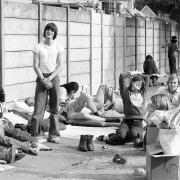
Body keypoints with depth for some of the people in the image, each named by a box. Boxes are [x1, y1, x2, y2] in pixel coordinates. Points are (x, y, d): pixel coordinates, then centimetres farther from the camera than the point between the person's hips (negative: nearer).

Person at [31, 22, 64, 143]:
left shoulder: (59, 47, 3)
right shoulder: (38, 47, 2)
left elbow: (59, 66, -1)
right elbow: (36, 66, -1)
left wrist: (49, 78, -12)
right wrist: (43, 80, -12)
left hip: (54, 77, 1)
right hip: (41, 77, -1)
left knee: (55, 108, 1)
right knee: (39, 107, -6)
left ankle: (54, 135, 7)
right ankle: (35, 134, -1)